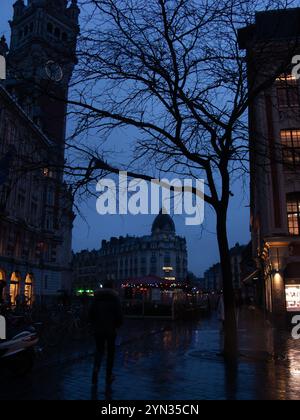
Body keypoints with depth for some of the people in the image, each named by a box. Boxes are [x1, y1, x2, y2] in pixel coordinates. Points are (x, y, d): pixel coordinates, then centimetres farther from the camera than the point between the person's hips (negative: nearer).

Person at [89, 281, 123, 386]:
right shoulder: (115, 298, -2)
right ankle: (108, 377, 16)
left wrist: (94, 325, 14)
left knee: (99, 350, 15)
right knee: (111, 352, 12)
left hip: (98, 329, 2)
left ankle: (96, 368, -11)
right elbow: (119, 315, -8)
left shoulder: (96, 298, 5)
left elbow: (90, 314, 2)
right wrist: (117, 325, 9)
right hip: (111, 330, -2)